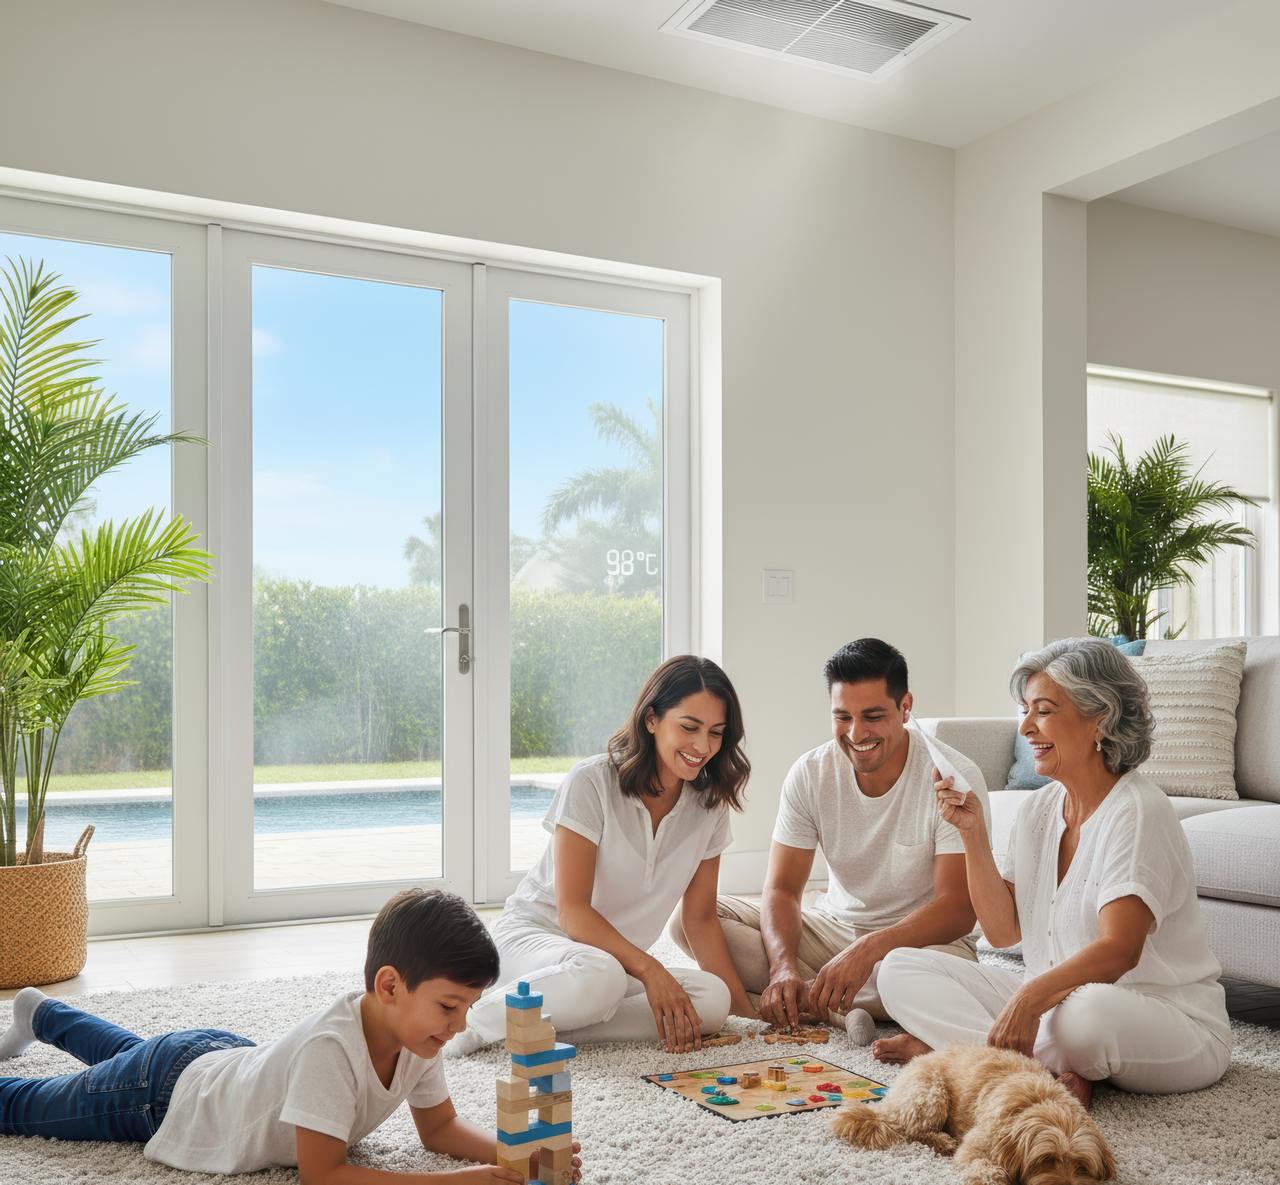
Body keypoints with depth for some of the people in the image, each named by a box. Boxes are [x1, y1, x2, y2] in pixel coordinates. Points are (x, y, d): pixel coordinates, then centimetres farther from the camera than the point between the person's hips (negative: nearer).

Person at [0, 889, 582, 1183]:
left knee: (125, 1052, 36)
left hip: (226, 1056, 7)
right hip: (164, 1092, -7)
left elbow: (440, 1127, -9)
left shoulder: (415, 1035, -21)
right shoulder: (330, 1048, -44)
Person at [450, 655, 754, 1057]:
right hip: (535, 934, -6)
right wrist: (648, 969, -28)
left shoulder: (710, 804, 0)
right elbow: (572, 911, -18)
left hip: (618, 956, 6)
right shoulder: (592, 782, -16)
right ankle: (484, 1018, -17)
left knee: (712, 999, -25)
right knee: (599, 978, -41)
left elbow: (700, 918, 6)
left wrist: (746, 1011, -3)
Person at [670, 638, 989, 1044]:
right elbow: (782, 888, -8)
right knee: (690, 914, -15)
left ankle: (806, 1000, -20)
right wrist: (783, 964, -29)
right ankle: (840, 1007, -22)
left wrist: (871, 947, -39)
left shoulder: (955, 778, -17)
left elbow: (957, 910, -22)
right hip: (831, 926, 4)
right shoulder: (810, 774, -6)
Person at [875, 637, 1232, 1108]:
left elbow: (1119, 950, -27)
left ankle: (951, 1046, -16)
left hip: (1171, 1022, -7)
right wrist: (972, 833, -5)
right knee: (900, 969, -4)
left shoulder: (1136, 811, -17)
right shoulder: (1038, 808, 6)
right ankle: (1048, 1068, -18)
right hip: (1054, 999, 8)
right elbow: (1003, 930, 5)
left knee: (1086, 1011, -42)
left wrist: (1030, 996, -41)